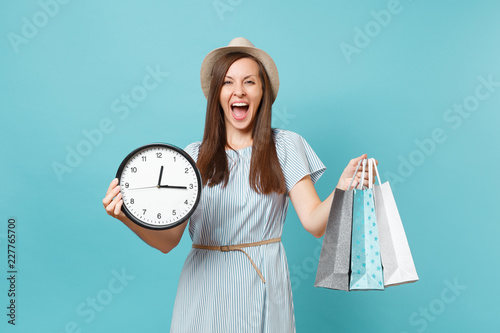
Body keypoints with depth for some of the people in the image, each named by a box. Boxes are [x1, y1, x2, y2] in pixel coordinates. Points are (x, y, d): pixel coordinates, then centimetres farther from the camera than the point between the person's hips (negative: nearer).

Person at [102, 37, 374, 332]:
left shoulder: (286, 145, 0)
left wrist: (342, 188, -26)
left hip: (263, 286, 0)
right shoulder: (193, 156, 2)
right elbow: (167, 240, -3)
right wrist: (129, 217, -21)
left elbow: (315, 223, -8)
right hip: (205, 289, 1)